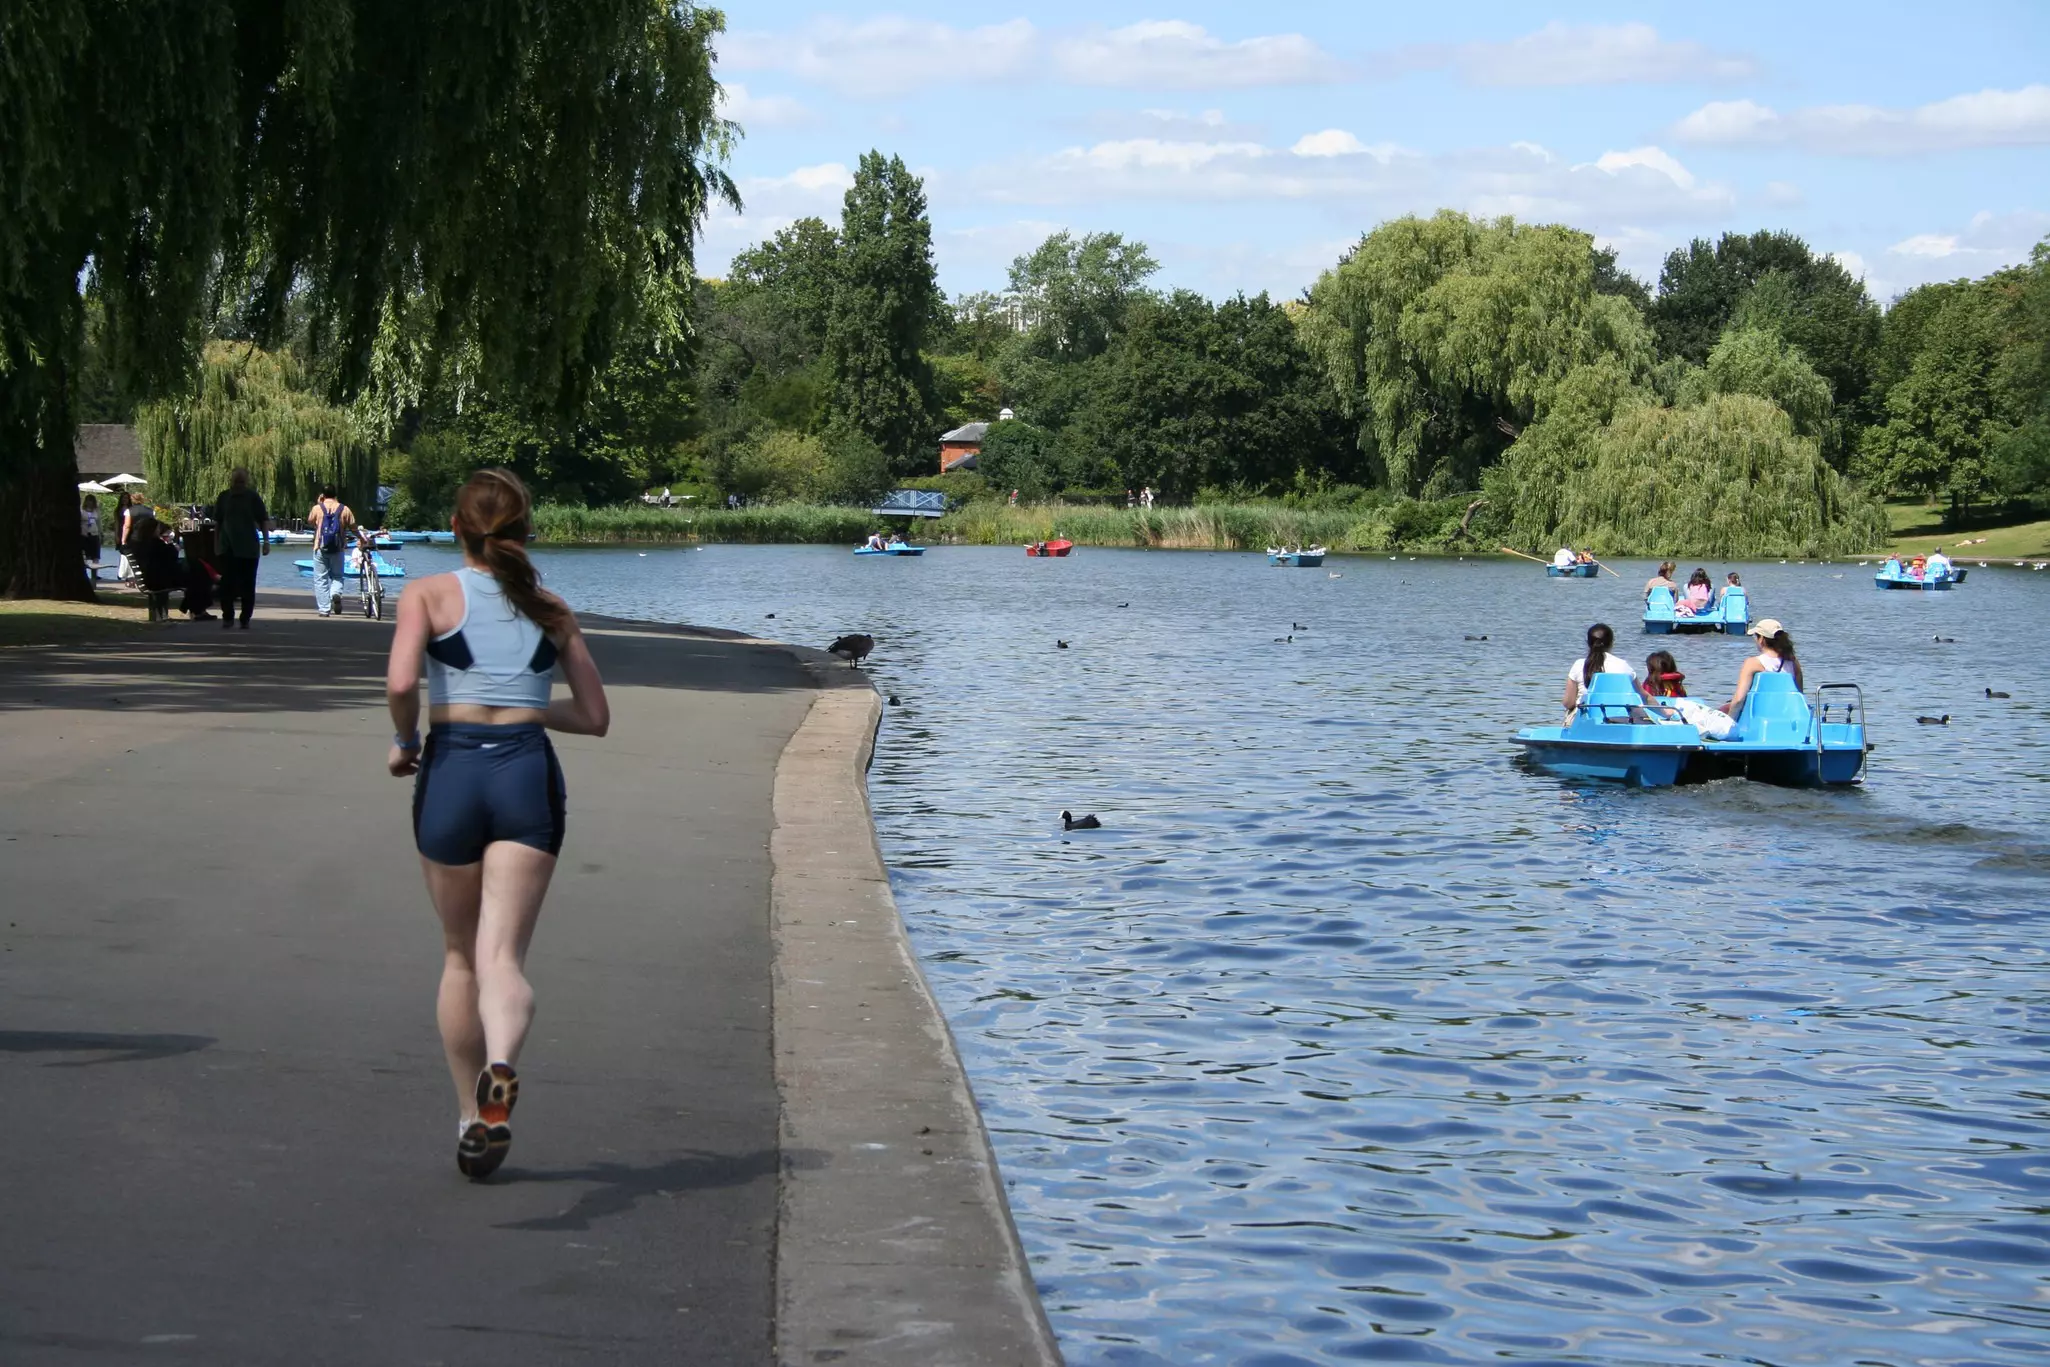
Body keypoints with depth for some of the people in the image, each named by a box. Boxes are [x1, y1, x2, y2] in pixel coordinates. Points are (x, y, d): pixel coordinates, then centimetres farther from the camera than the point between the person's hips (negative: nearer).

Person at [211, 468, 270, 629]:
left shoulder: (253, 497, 1)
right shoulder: (224, 497, 7)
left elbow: (264, 520, 2)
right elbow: (217, 522, 13)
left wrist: (266, 541, -6)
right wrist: (216, 543, 10)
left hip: (248, 548, -1)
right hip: (227, 548, 1)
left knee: (247, 585, 3)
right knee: (226, 584, -3)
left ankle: (245, 619, 10)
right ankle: (227, 617, 7)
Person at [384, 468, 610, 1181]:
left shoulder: (429, 594, 4)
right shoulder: (552, 611, 15)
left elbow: (401, 681, -13)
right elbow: (595, 717, 17)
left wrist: (404, 740, 5)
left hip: (451, 770, -1)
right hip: (529, 773, 1)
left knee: (460, 956, 16)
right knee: (502, 955, -9)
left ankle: (471, 1119, 22)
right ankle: (500, 1070, -40)